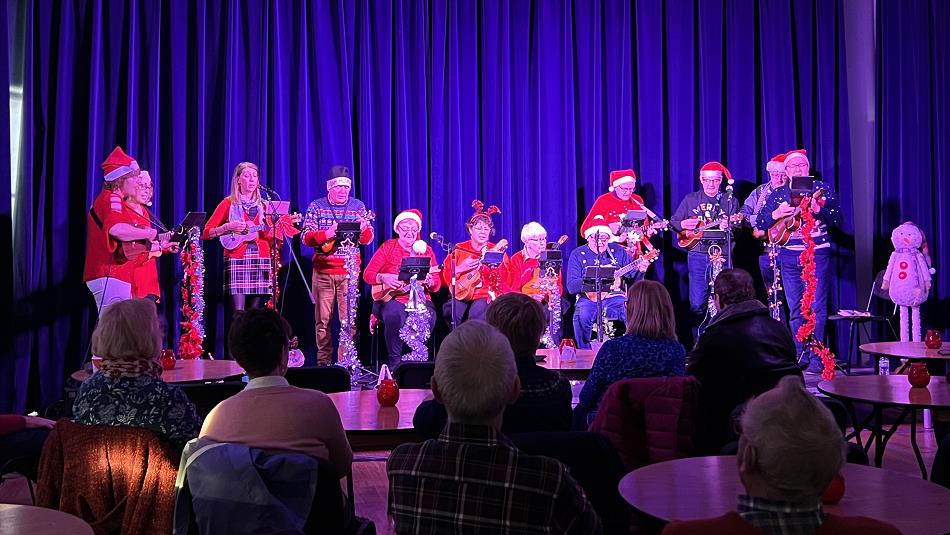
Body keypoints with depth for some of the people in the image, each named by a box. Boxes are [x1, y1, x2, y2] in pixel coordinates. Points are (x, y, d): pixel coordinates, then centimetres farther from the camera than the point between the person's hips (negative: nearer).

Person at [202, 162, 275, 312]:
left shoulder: (263, 205, 15)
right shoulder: (228, 203, 6)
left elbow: (272, 237, 12)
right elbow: (205, 233, 2)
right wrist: (227, 227, -12)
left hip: (261, 259, 3)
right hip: (236, 259, -3)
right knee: (238, 313, -11)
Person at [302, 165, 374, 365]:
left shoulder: (358, 206, 7)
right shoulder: (316, 206, 4)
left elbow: (368, 238, 5)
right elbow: (306, 237, -3)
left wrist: (363, 230, -18)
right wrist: (326, 234, -21)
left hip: (349, 271, 0)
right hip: (323, 270, 0)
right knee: (323, 318, 2)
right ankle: (323, 362, 9)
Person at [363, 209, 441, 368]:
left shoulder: (426, 250, 11)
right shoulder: (388, 247, 6)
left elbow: (437, 285, 7)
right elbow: (367, 274, 1)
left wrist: (428, 281, -17)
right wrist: (384, 277, -19)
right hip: (392, 298, -1)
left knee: (428, 318, -32)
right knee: (394, 316, -36)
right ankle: (394, 361, -18)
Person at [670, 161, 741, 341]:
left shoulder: (730, 201, 9)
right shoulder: (690, 200, 12)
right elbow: (673, 222, 14)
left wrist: (728, 227, -20)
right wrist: (682, 224, -7)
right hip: (697, 255, 1)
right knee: (697, 302, -3)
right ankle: (697, 339, 7)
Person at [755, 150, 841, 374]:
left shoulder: (822, 189, 3)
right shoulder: (777, 194, 10)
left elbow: (838, 220, -4)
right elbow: (759, 224, 7)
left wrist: (818, 210, -21)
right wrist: (775, 214, -12)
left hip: (816, 254, -3)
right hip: (788, 256, 3)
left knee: (816, 307, -7)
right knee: (795, 310, 7)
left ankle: (816, 358, -4)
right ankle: (800, 356, 14)